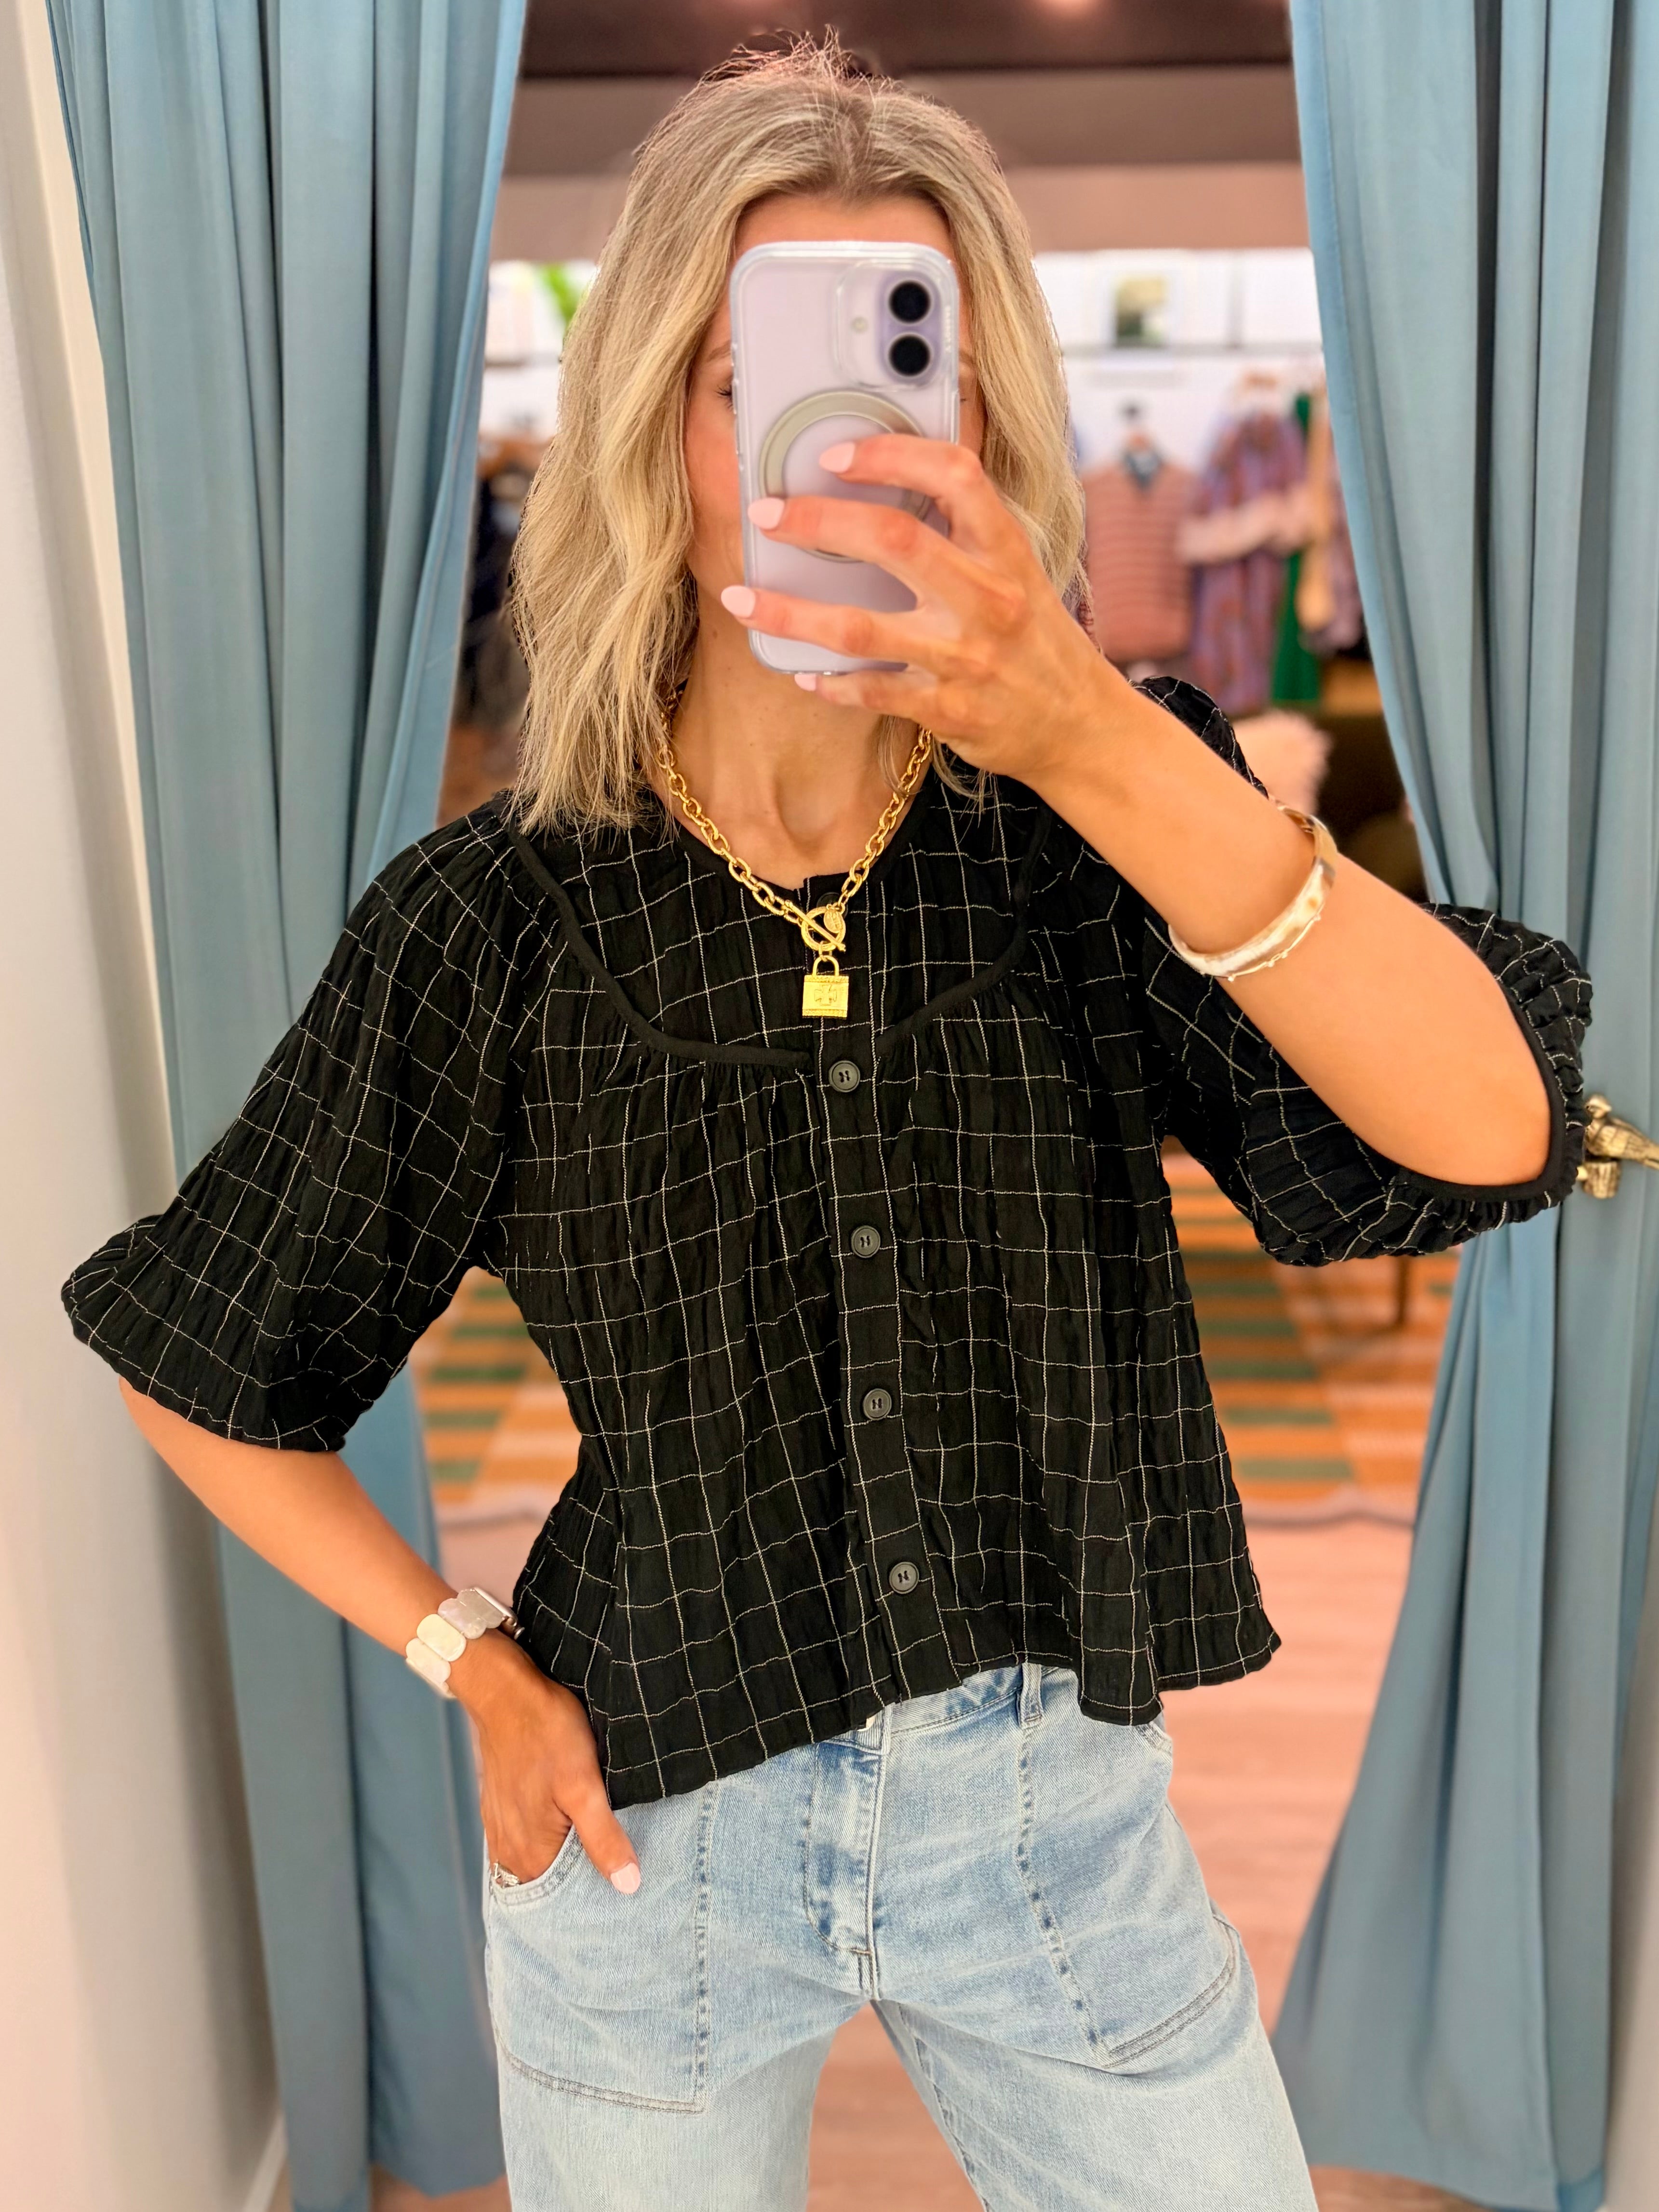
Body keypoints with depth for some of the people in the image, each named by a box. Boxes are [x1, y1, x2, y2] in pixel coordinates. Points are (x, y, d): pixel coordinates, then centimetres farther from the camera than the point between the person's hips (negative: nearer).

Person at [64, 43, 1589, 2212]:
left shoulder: (1106, 829, -10)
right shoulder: (497, 921, -12)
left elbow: (1489, 1132, -27)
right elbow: (201, 1370, 0)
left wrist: (1100, 738, -37)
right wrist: (477, 1668, -4)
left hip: (1062, 1811, 1)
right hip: (655, 1841, 0)